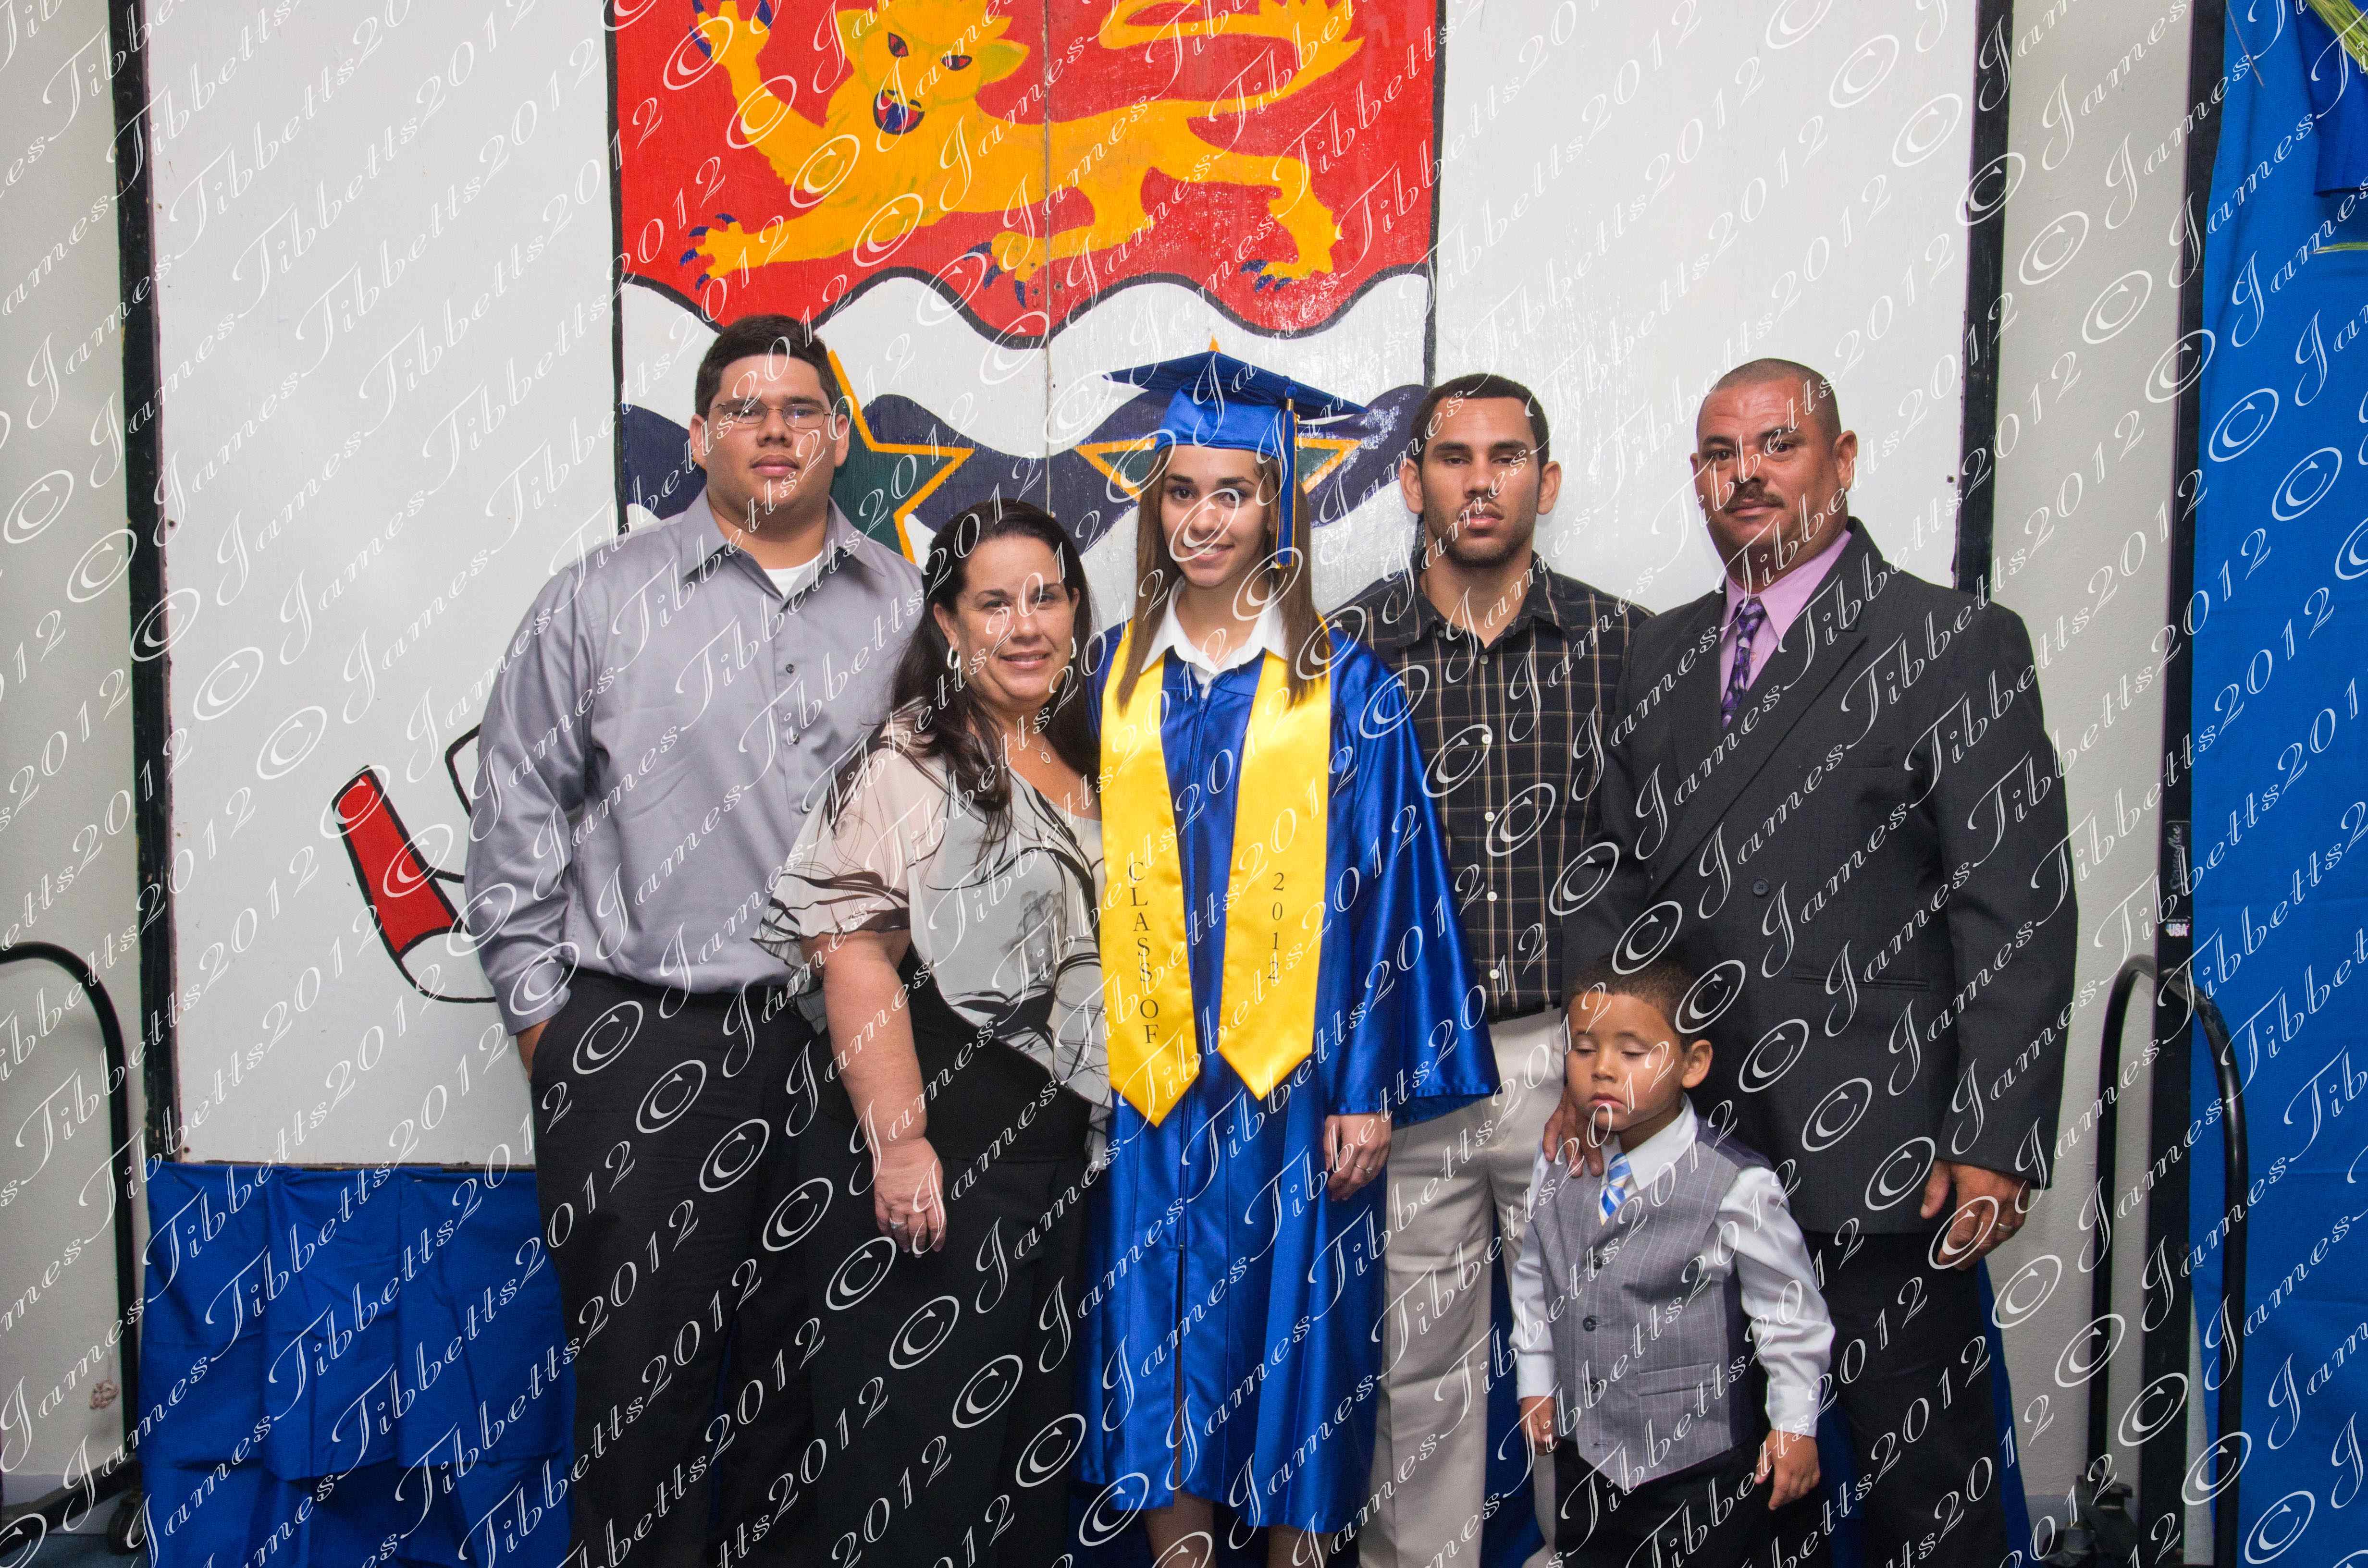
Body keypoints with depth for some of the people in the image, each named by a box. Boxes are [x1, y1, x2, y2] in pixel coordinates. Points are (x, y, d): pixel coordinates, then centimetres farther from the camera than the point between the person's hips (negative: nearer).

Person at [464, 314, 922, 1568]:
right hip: (642, 1043, -2)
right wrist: (540, 1009, 0)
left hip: (843, 1042, 2)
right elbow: (517, 814, 4)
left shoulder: (907, 607, 9)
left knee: (809, 1366, 13)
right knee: (642, 1368, 3)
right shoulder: (604, 598, 3)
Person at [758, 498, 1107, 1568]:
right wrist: (898, 1144, -24)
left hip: (1055, 1130, 8)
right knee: (917, 1415, 1)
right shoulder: (909, 760, -12)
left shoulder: (1083, 765, 11)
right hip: (935, 1126, -8)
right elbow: (858, 956, -20)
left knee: (1033, 1410, 18)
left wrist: (1093, 1111, 16)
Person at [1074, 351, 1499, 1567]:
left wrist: (1367, 1088, -9)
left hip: (1289, 1075, -2)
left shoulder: (1346, 688, -3)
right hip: (1142, 1076, 3)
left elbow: (1383, 893, -5)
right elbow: (1081, 877, 8)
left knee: (1285, 1317, 7)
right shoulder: (1110, 675, 5)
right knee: (1159, 1320, 9)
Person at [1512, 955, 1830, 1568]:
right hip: (1583, 1455, 5)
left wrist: (1794, 1425, -3)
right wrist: (1535, 1382, 15)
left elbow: (1790, 1309, -8)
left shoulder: (1735, 1184, -18)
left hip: (1701, 1469, -5)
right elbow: (1534, 1277, 13)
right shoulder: (1557, 1169, -3)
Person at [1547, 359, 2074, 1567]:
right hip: (1692, 1151, 5)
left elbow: (2018, 912, -9)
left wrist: (1997, 1147, -13)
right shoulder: (1661, 655, 11)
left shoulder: (1957, 644, -5)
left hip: (1879, 1166, -5)